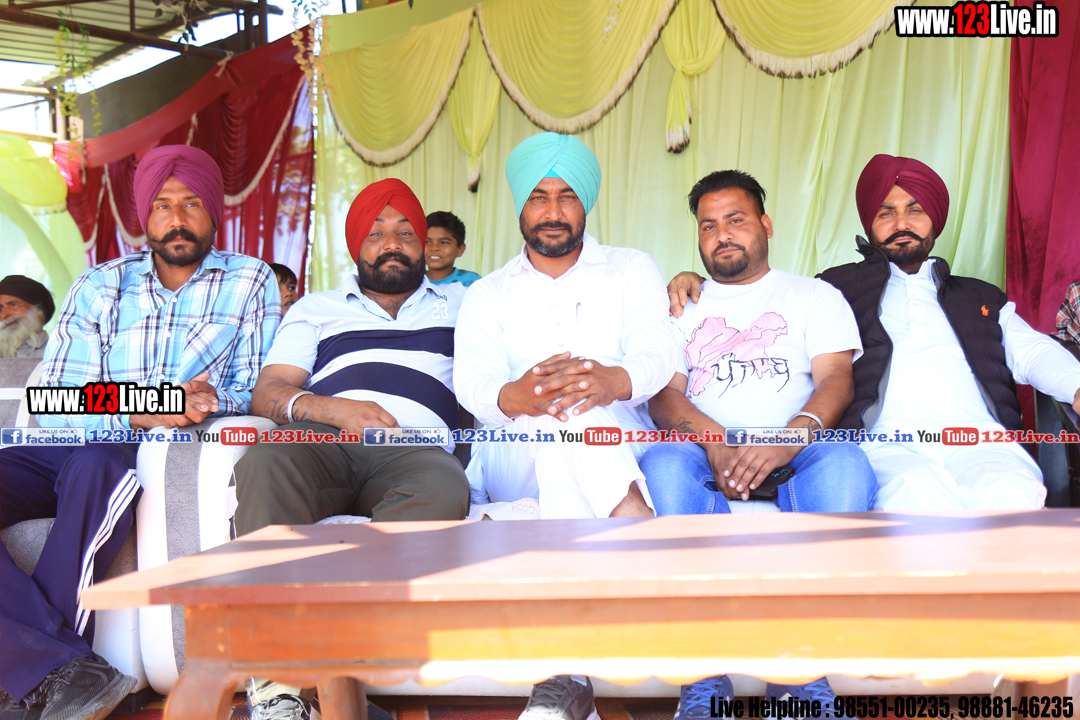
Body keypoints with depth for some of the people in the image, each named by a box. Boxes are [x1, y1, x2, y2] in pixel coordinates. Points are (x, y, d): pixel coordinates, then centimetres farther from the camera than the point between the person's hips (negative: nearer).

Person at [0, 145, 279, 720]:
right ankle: (63, 667, -28)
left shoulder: (249, 281, 11)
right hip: (76, 448, 3)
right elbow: (54, 403, 3)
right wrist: (138, 413, -17)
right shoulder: (99, 286, 15)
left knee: (95, 469, -37)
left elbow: (258, 389, 5)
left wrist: (211, 402, -19)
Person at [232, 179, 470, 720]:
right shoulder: (317, 309, 29)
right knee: (264, 463, -35)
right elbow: (267, 394, 15)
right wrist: (334, 409, -6)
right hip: (320, 437, 1)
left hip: (415, 447, 0)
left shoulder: (459, 303, 32)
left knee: (444, 491, -37)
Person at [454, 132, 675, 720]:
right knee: (565, 425, -35)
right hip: (514, 456, 0)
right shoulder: (487, 295, 16)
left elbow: (656, 353, -5)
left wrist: (613, 380, -32)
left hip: (623, 447, 0)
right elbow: (472, 383, -3)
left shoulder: (631, 270, 15)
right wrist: (513, 397, -31)